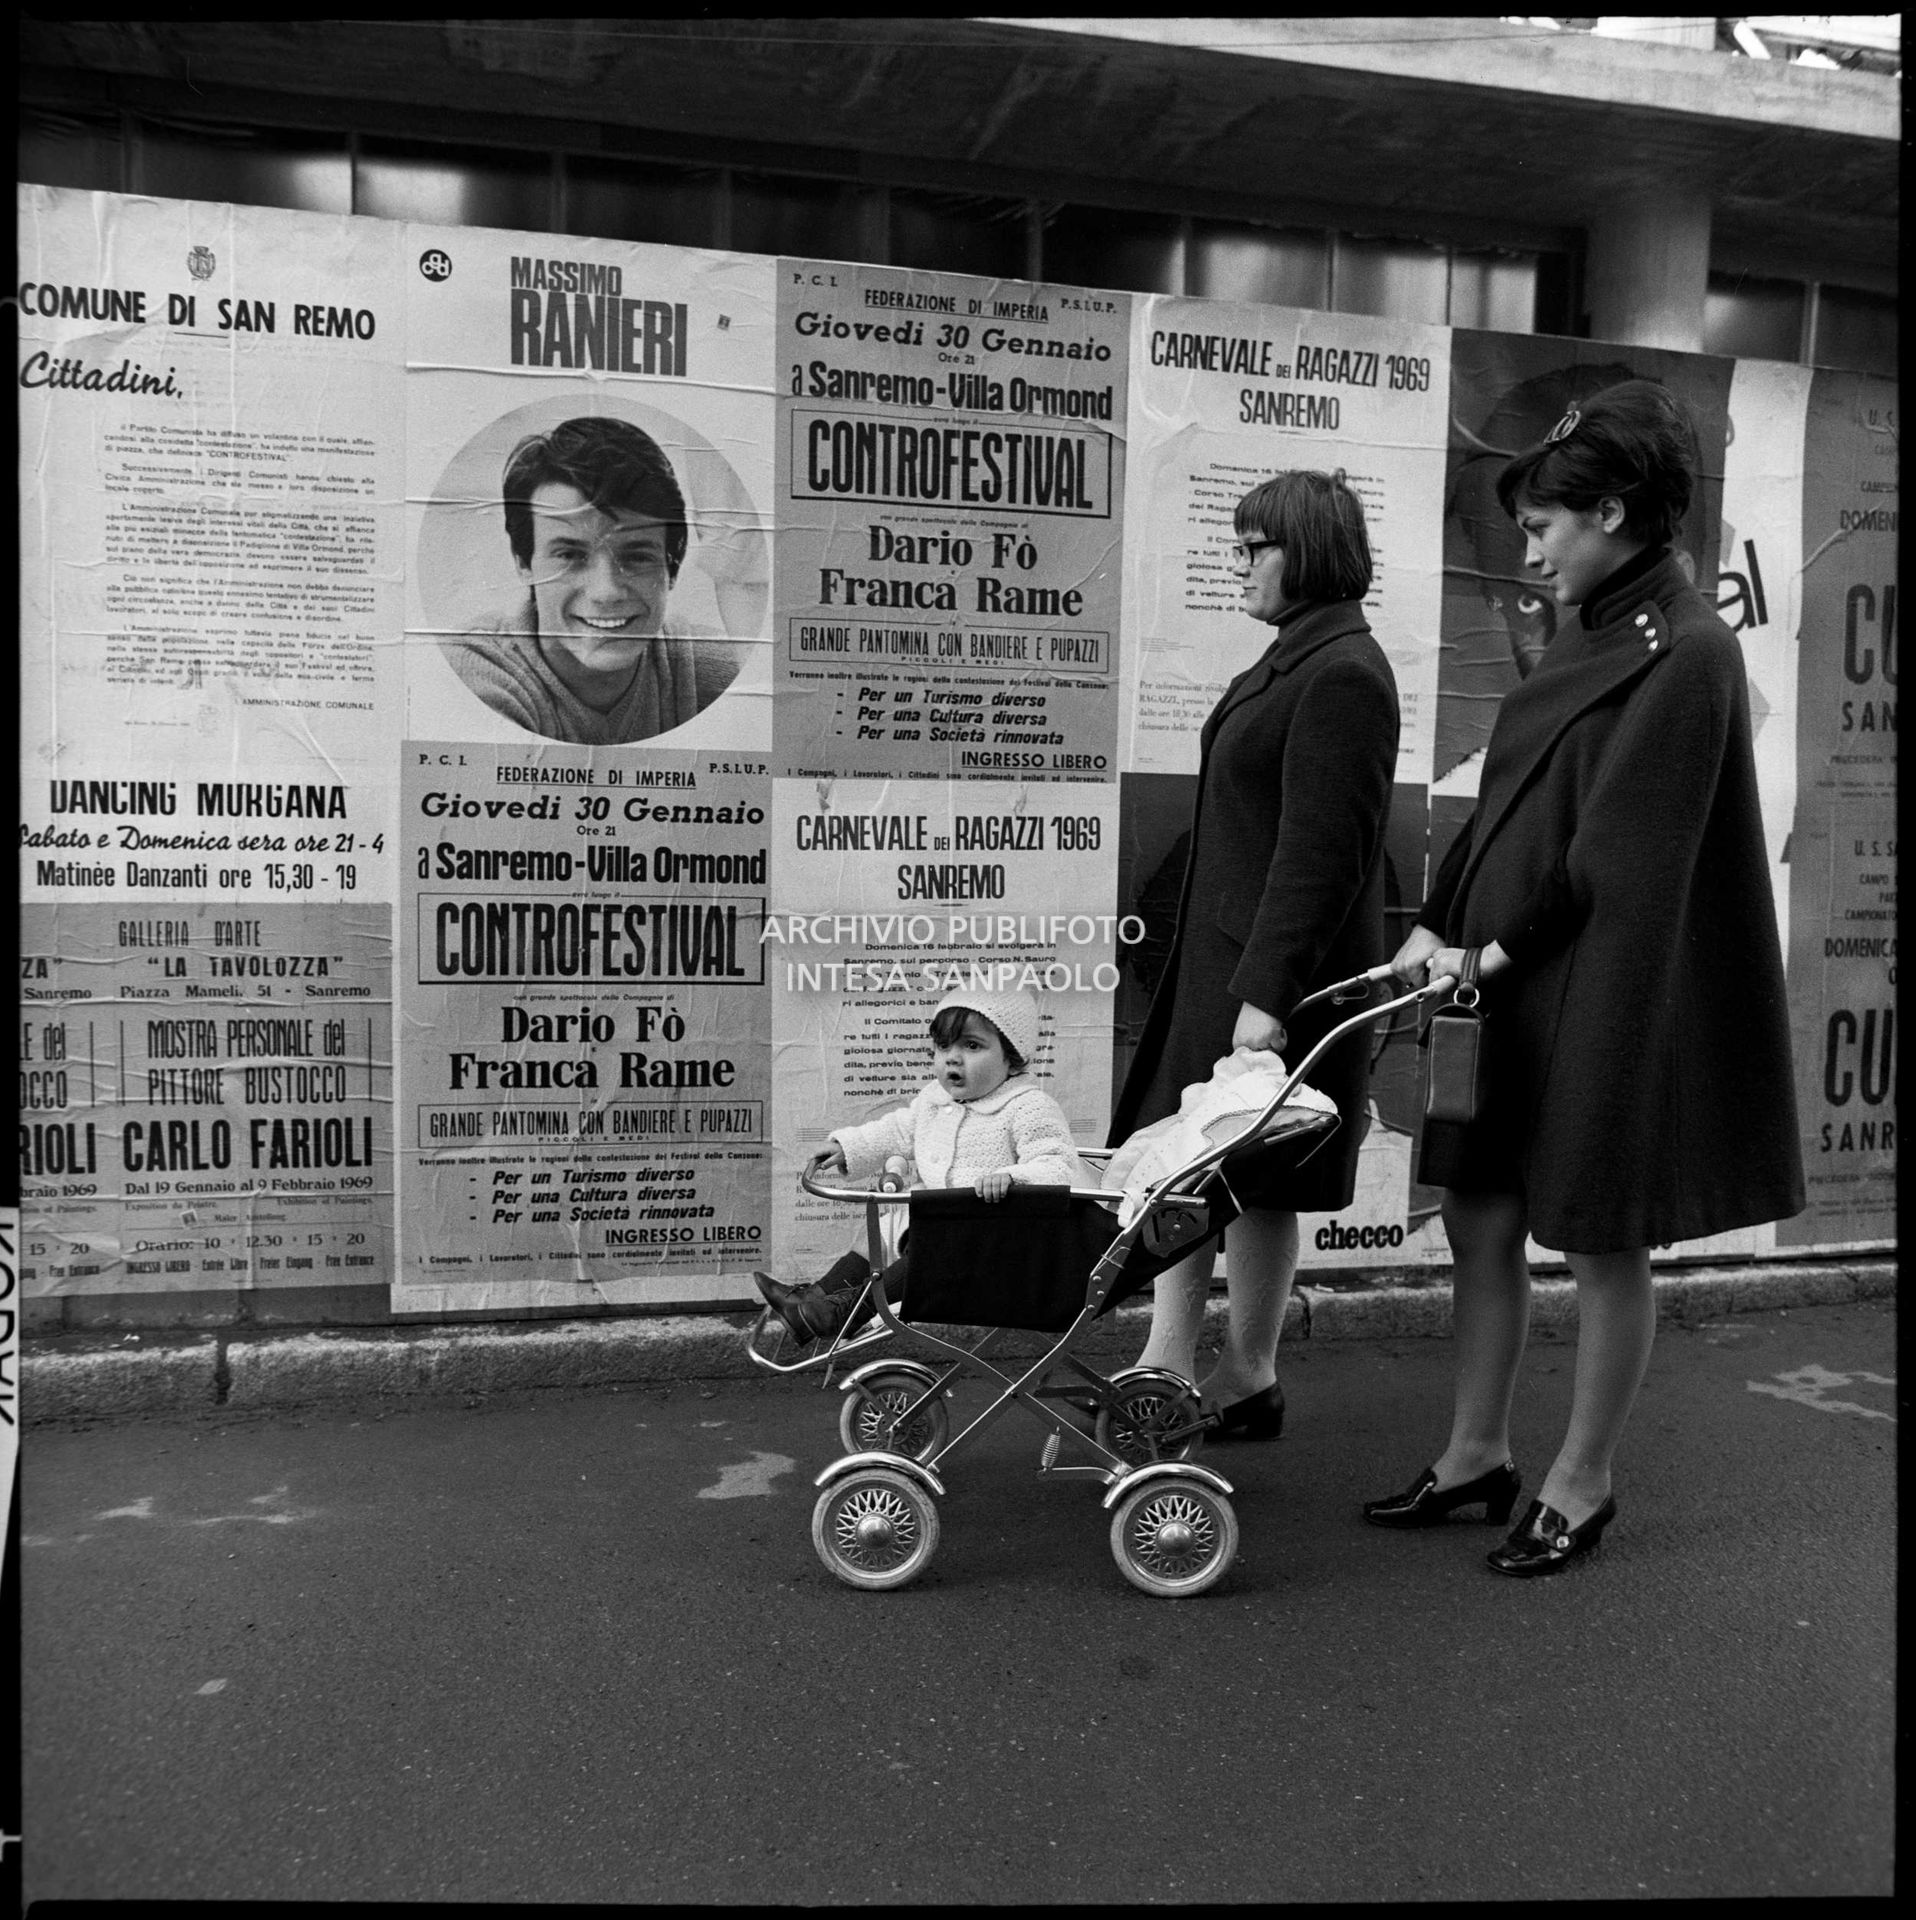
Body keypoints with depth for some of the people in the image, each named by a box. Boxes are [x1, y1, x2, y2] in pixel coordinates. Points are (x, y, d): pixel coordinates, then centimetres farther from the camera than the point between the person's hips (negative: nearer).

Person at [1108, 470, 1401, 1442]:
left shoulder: (1342, 676, -16)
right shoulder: (1294, 660, 16)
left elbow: (1322, 849, -21)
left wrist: (1269, 992, -23)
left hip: (1278, 966, -10)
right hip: (1218, 954, 10)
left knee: (1253, 1180, -1)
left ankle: (1248, 1380, 12)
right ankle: (1168, 1364, 20)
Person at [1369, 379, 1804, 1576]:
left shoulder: (1685, 653, -14)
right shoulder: (1589, 636, 11)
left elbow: (1618, 857, -17)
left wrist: (1495, 950, -13)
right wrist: (1438, 926, 2)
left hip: (1608, 999, -8)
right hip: (1513, 987, 8)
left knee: (1603, 1247, 6)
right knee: (1479, 1219, 13)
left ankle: (1582, 1487, 23)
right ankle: (1478, 1457, 29)